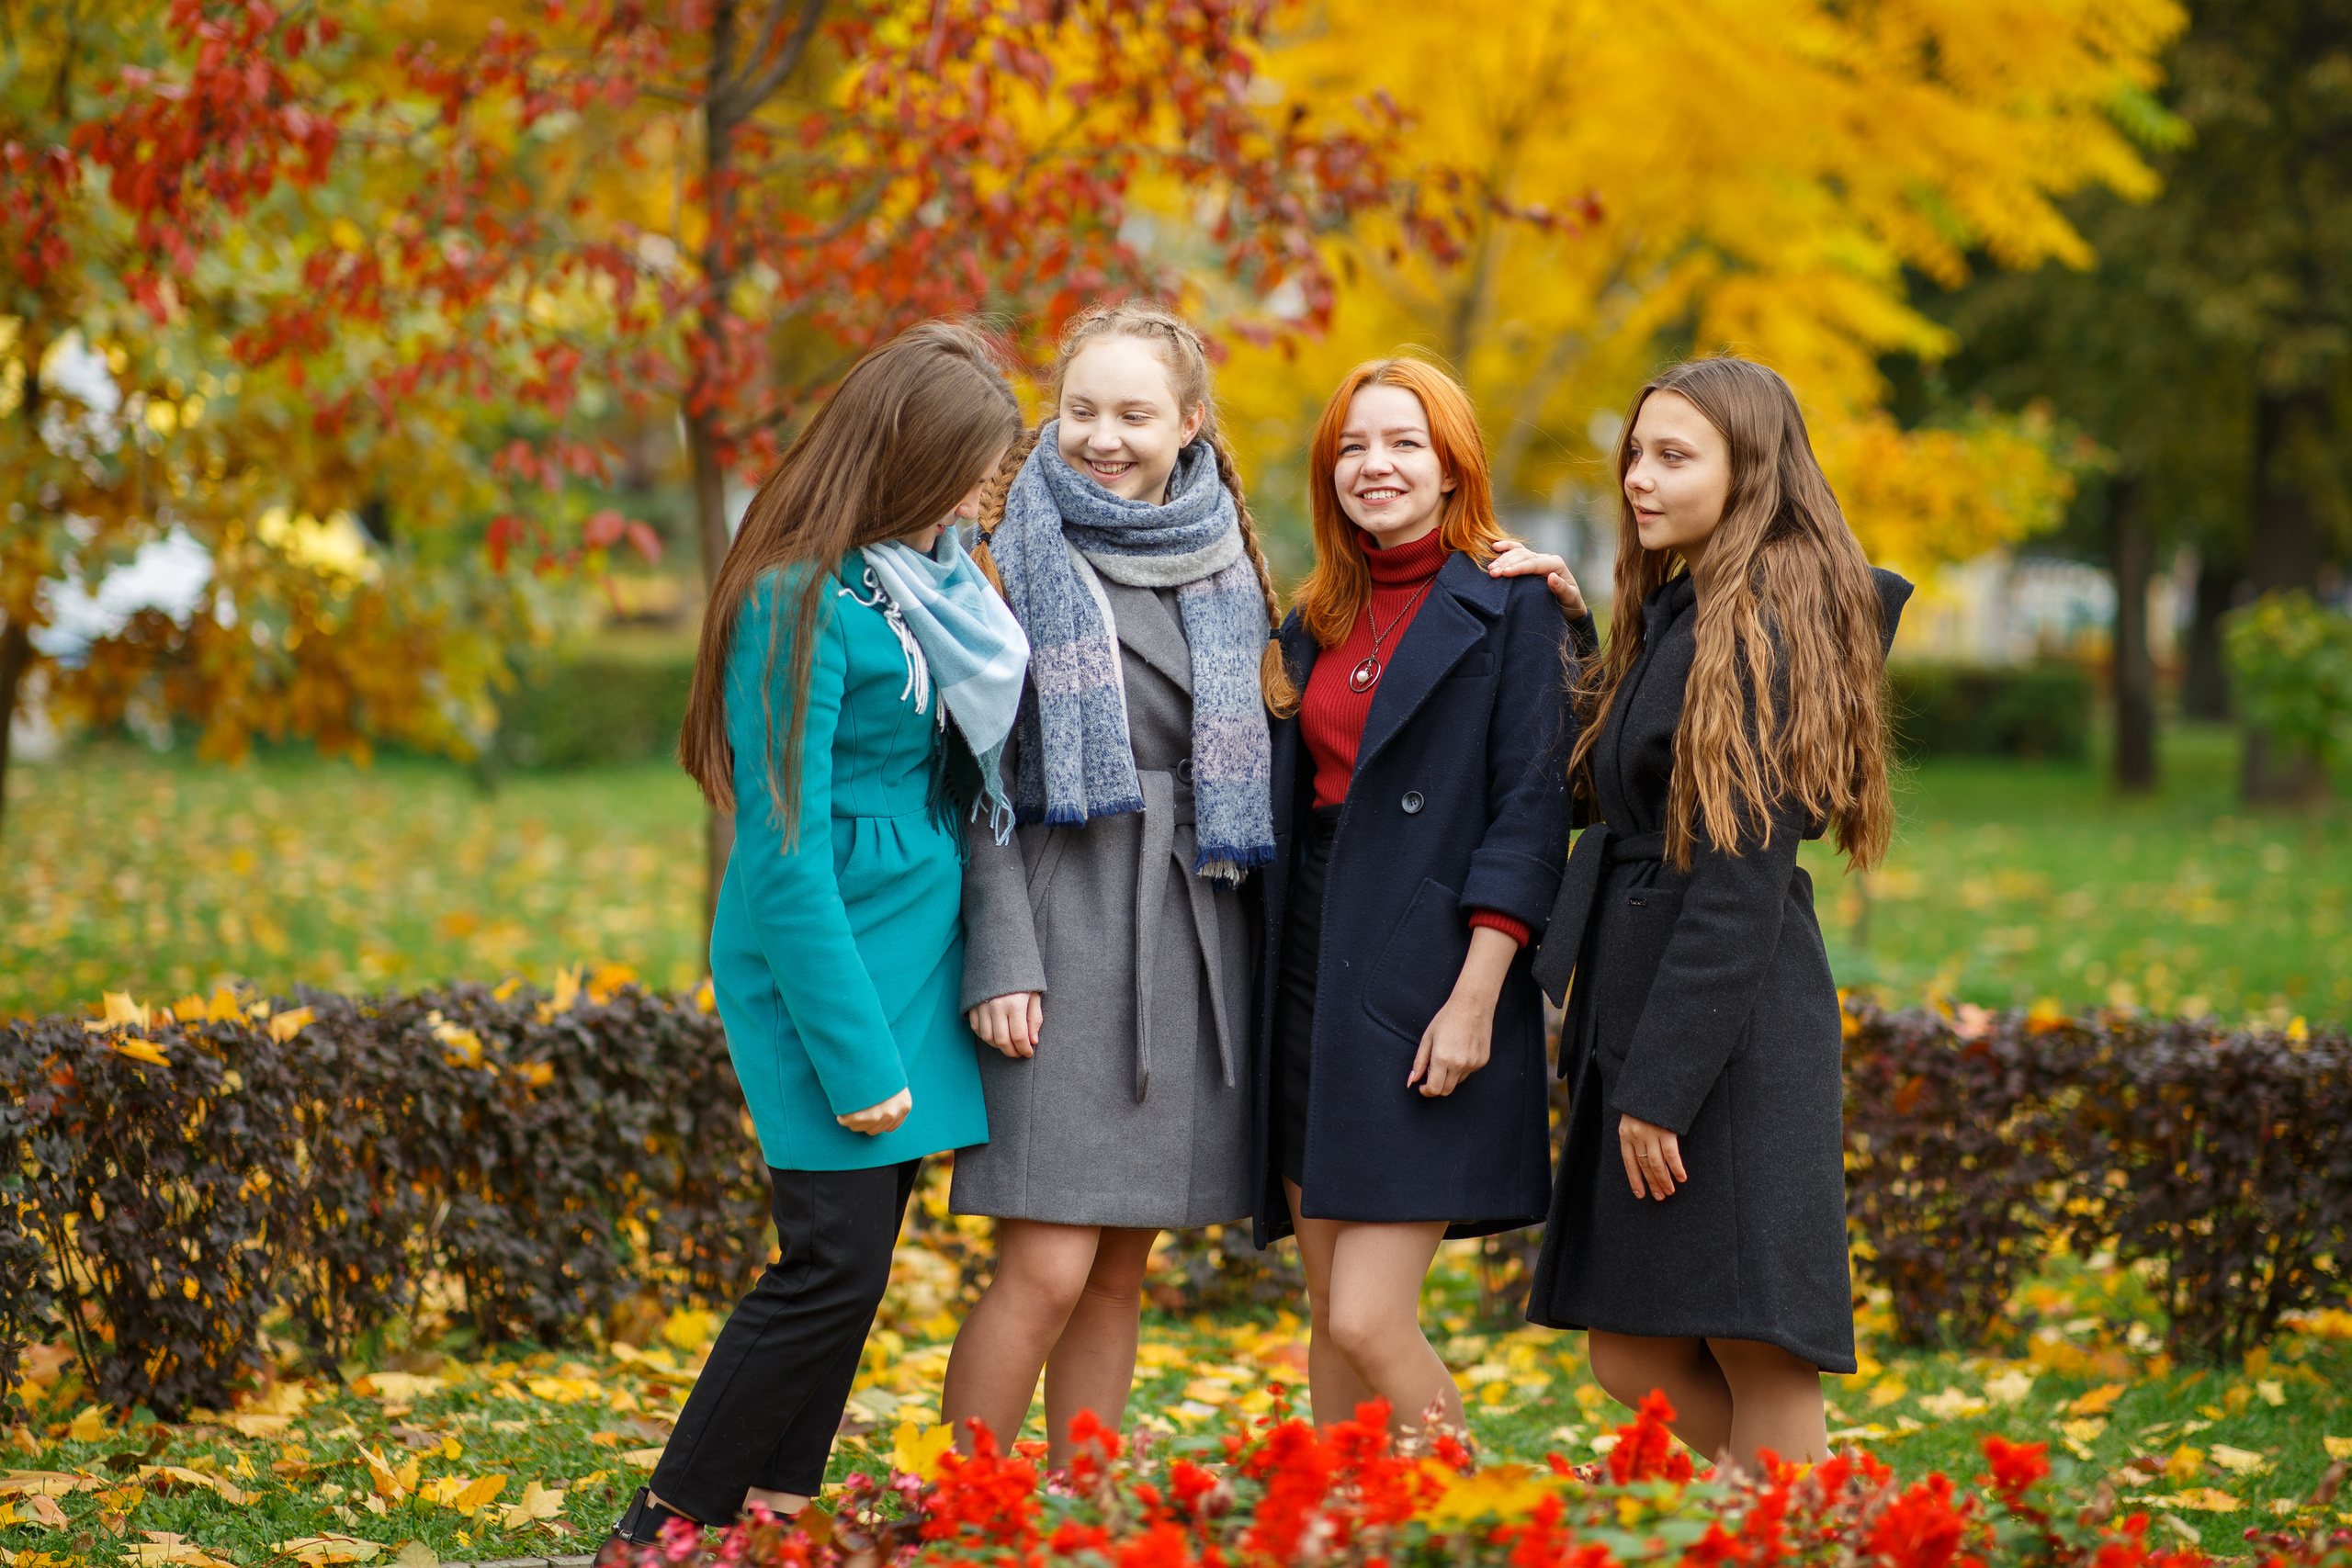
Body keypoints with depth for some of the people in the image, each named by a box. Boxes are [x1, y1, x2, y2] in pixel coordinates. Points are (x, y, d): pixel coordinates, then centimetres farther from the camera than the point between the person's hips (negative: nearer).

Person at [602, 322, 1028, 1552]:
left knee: (858, 1256, 8)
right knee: (836, 1264, -9)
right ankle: (663, 1530, 0)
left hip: (911, 953, 8)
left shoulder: (923, 578, 9)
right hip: (824, 958, -8)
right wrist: (854, 1052, -19)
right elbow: (785, 849, -17)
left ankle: (772, 1513, 15)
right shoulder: (801, 601, -16)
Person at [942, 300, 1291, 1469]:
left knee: (1121, 1272, 8)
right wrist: (999, 960, -14)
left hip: (1190, 934, 5)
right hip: (1063, 921, -5)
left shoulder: (1222, 562, 12)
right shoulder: (1019, 552, -2)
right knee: (1047, 1270, -11)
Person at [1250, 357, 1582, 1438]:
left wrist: (1474, 1000, -17)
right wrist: (1263, 1000, 13)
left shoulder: (1511, 608, -3)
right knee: (1330, 1322, 9)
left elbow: (1529, 818, -10)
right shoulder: (1314, 626, 16)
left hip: (1425, 984, -6)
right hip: (1312, 982, 7)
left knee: (1370, 1321, -12)